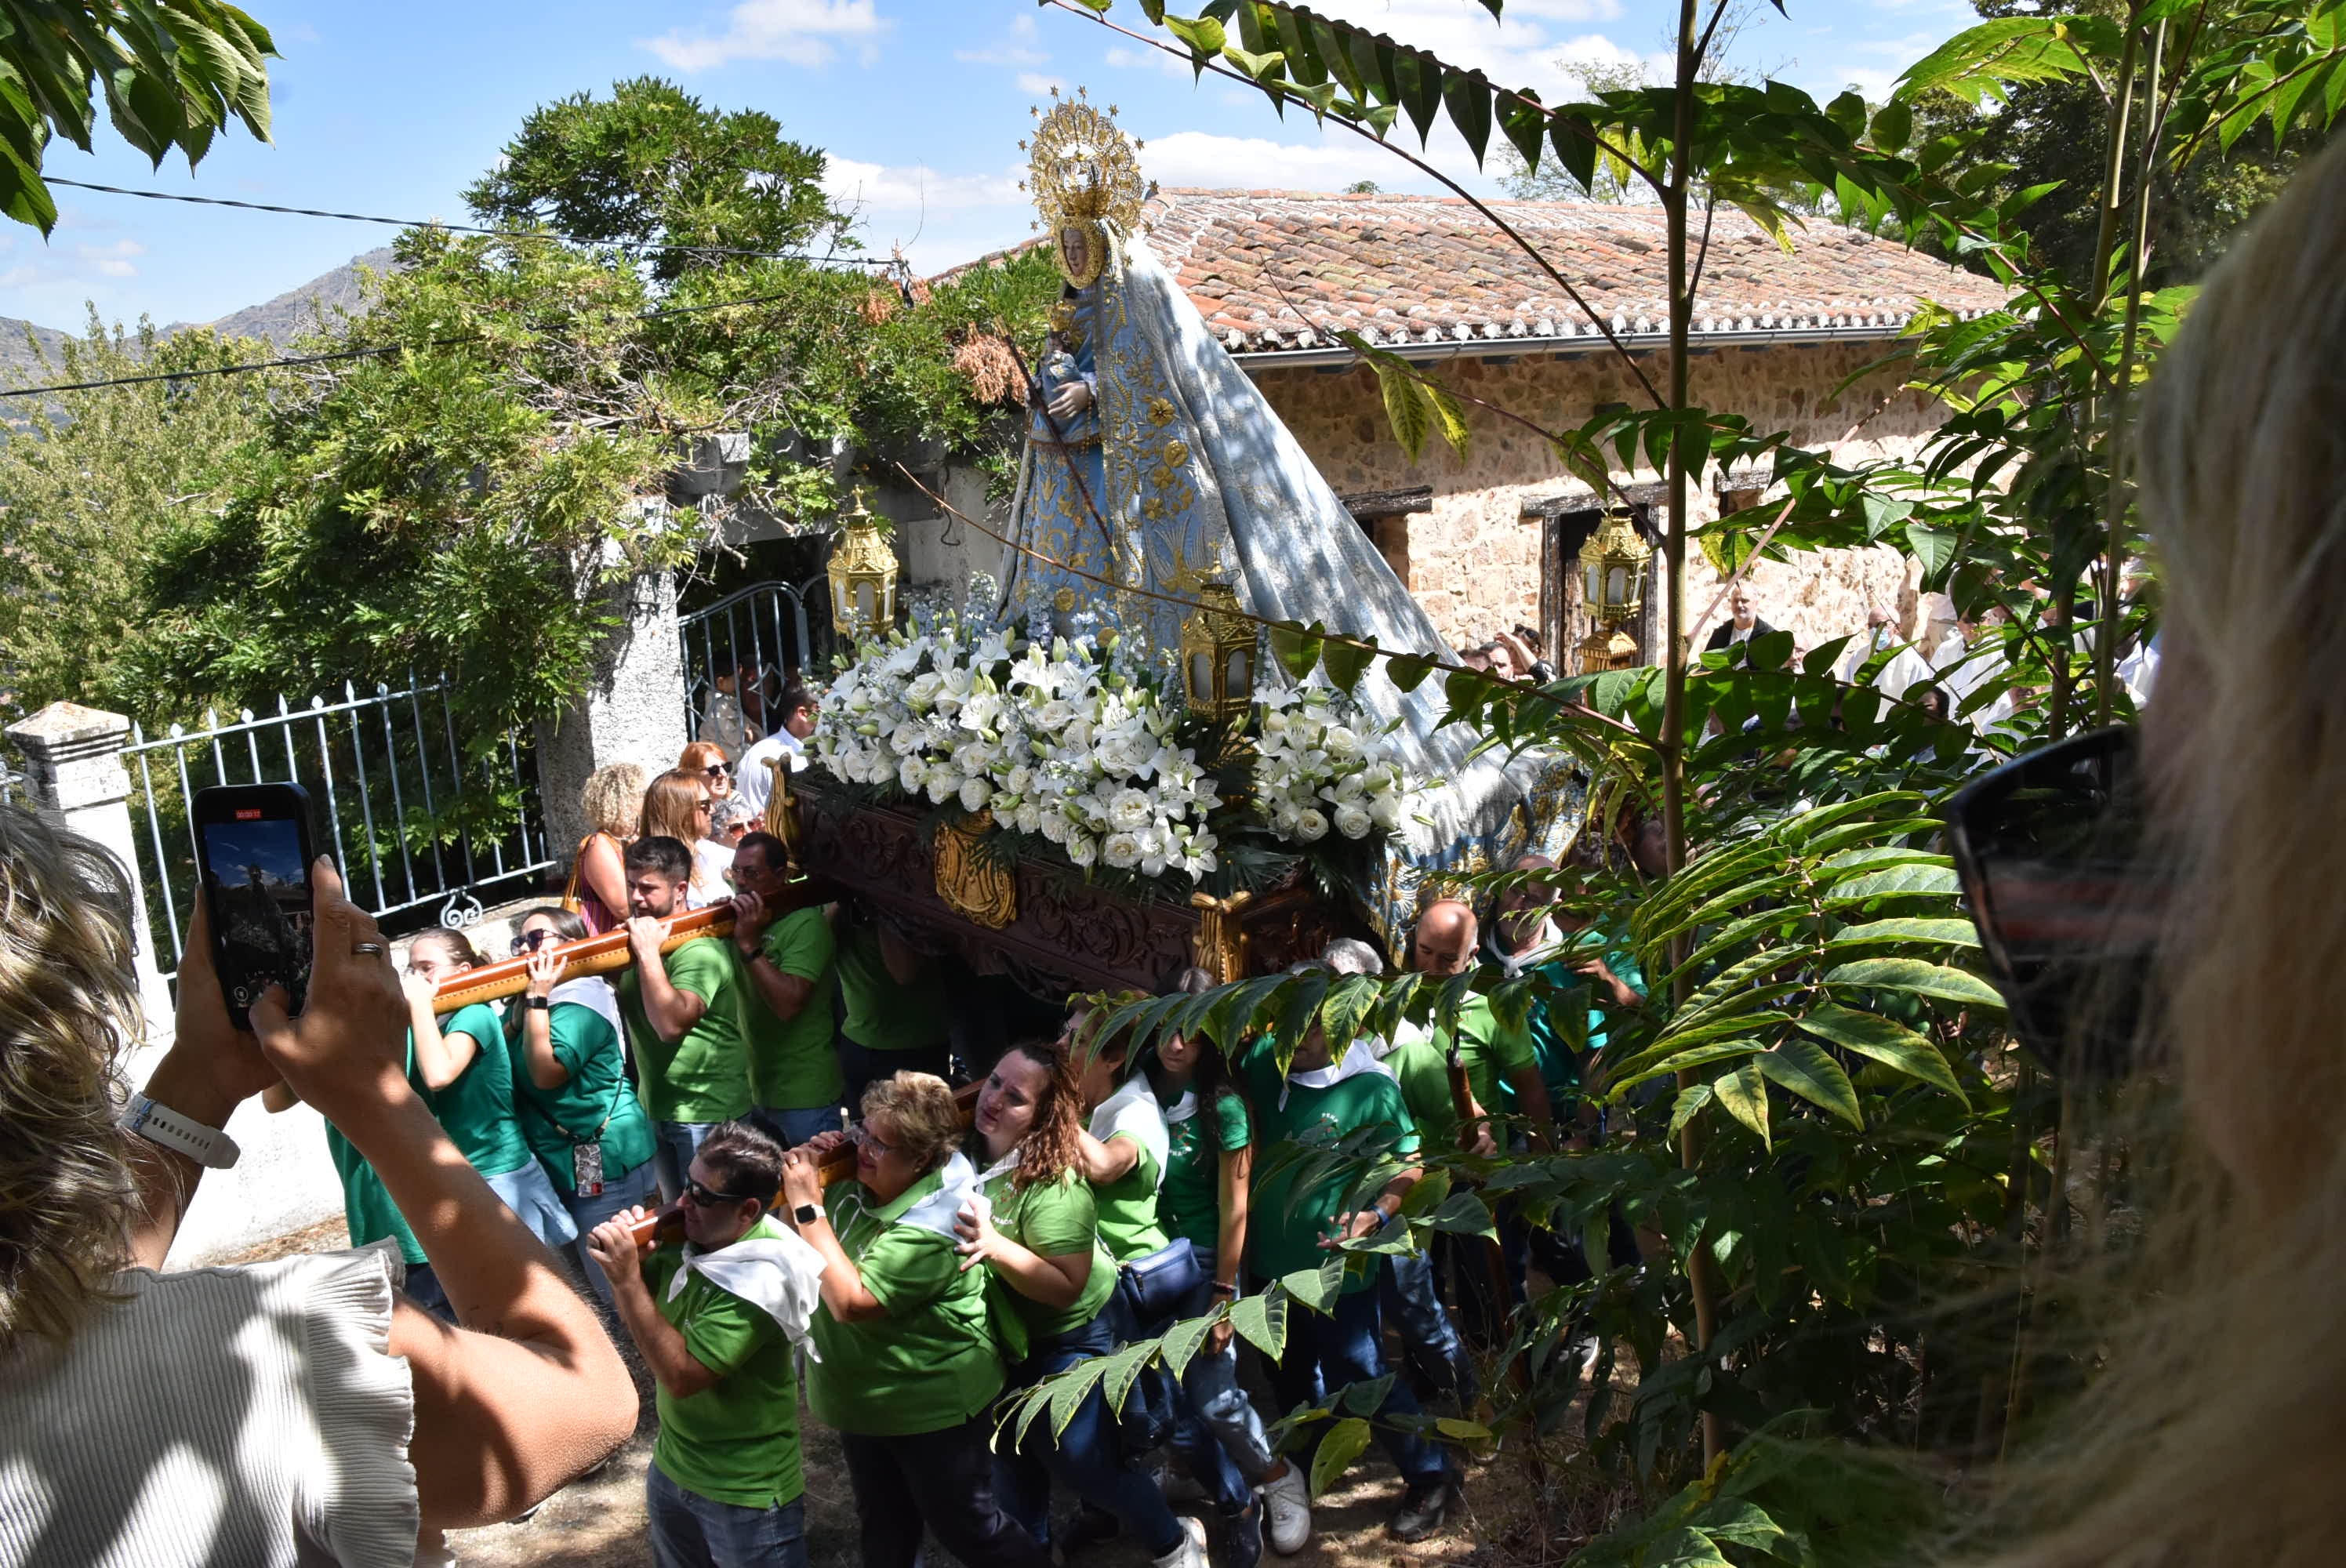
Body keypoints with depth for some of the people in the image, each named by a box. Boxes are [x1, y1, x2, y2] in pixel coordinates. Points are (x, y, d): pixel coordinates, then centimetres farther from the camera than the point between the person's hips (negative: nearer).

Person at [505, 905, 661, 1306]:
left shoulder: (580, 1001, -15)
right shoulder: (525, 1004, 13)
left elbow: (546, 1072, -26)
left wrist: (537, 996, -22)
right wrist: (522, 1003, -2)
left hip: (602, 1165, -9)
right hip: (561, 1165, 10)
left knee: (613, 1284, -2)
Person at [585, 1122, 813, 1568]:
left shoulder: (762, 1279, -28)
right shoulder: (691, 1237, -8)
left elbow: (680, 1376, -29)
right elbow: (639, 1316, 6)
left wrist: (628, 1279, -29)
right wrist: (626, 1254, -15)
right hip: (670, 1468, 7)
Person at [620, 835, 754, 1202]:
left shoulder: (700, 949, -22)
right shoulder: (638, 937, 5)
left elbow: (671, 1023, -34)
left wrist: (648, 952, -31)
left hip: (706, 1112, -8)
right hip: (658, 1106, 8)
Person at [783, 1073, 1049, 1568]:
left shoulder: (931, 1228, -31)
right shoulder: (860, 1183, -7)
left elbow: (851, 1302, -35)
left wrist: (807, 1206, -33)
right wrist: (808, 1174, -16)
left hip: (932, 1406, -8)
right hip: (866, 1395, 8)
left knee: (965, 1527, 11)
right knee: (883, 1526, 26)